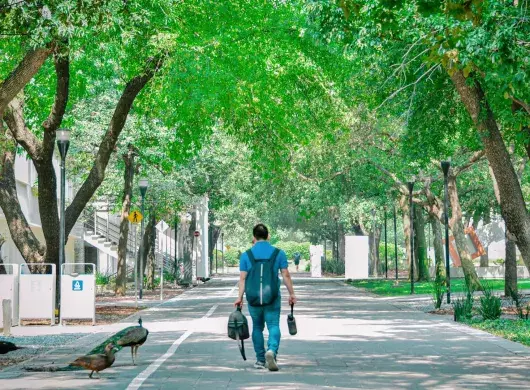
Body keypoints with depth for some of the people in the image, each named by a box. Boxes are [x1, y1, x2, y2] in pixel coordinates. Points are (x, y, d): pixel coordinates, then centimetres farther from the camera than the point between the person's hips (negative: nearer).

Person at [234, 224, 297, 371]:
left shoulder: (246, 255, 2)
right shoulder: (279, 253, 1)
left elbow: (242, 278, -3)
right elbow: (286, 275, 0)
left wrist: (240, 297, -1)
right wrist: (292, 294, 8)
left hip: (253, 298, 1)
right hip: (273, 298, -1)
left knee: (257, 327, 14)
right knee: (273, 325, -2)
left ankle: (260, 360, 16)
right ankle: (272, 350, -29)